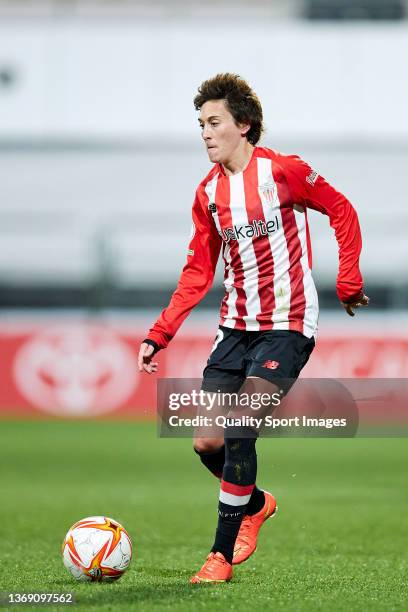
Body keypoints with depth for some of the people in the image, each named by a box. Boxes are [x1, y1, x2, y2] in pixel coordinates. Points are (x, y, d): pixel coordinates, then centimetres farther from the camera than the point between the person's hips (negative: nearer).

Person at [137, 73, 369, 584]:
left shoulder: (283, 171, -9)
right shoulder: (208, 192, 6)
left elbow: (342, 212, 1)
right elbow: (198, 271, 11)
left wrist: (348, 283, -5)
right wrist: (159, 336, 5)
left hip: (287, 326, -6)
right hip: (236, 326, 6)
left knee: (238, 435, -18)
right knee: (207, 442, 1)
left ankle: (222, 555, -8)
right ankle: (255, 504, 32)